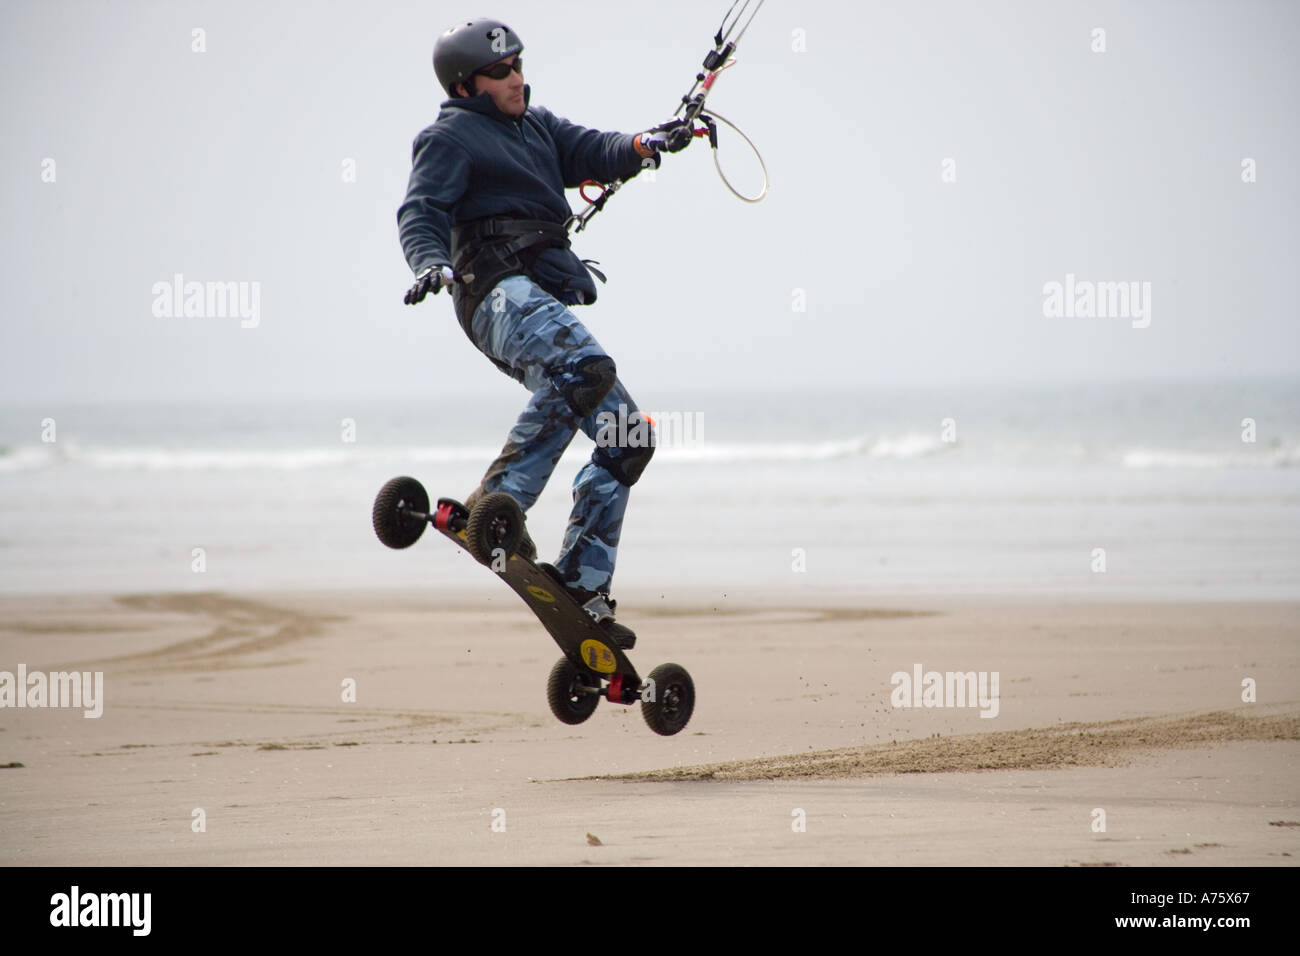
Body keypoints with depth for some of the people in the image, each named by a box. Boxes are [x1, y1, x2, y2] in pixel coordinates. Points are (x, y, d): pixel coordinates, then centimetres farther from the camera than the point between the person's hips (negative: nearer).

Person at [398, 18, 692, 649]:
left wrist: (644, 145, -9)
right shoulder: (449, 138, 4)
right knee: (584, 367, -37)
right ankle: (496, 503, -41)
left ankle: (582, 586, 5)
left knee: (627, 438, 3)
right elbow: (420, 213, -9)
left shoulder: (537, 125, 25)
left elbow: (591, 152, 13)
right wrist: (432, 264, -31)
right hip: (502, 291, -9)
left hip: (554, 299, 9)